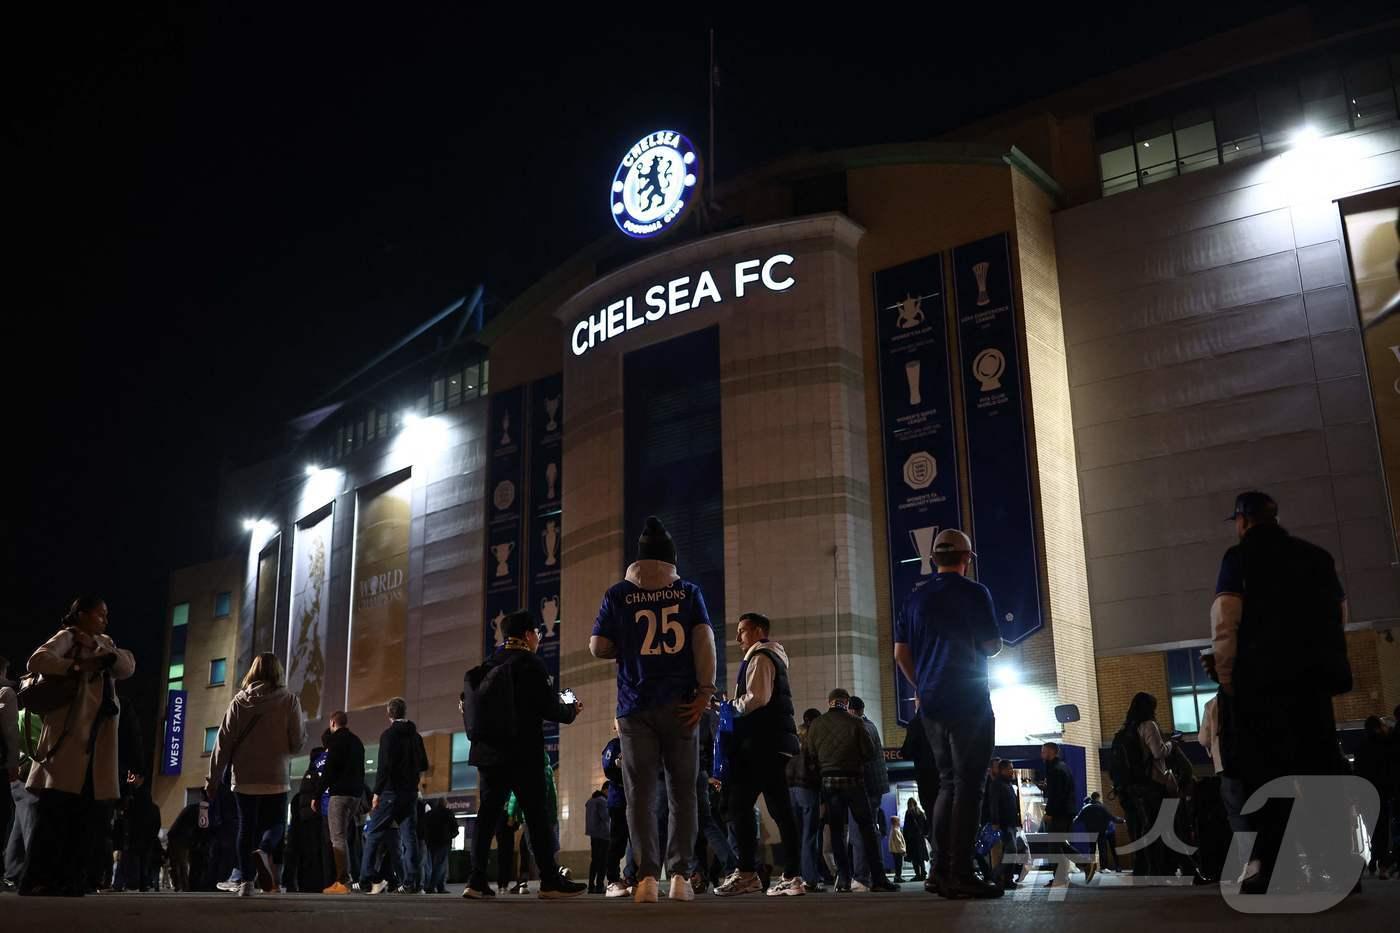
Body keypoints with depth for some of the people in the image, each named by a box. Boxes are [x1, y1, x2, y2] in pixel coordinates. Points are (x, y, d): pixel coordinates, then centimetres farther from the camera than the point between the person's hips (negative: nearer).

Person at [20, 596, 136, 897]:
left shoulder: (105, 644, 24)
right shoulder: (67, 638, 5)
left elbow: (128, 666, 7)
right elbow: (37, 661, -14)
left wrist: (98, 649, -5)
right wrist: (77, 666, -20)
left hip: (99, 745, 6)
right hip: (67, 740, -6)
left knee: (88, 816, 2)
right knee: (53, 814, -8)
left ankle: (68, 881, 5)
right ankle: (36, 881, -5)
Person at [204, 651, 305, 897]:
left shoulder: (240, 701, 3)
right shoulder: (289, 700, -2)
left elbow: (223, 742, 3)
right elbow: (296, 742, -4)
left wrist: (213, 778, 9)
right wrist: (303, 736, 19)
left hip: (243, 779, 2)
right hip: (275, 779, -2)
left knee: (247, 827, 12)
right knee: (275, 823, 11)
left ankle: (245, 881, 5)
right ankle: (263, 851, -20)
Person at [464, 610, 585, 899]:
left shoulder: (488, 665, 12)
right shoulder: (530, 664, -8)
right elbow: (549, 708, -11)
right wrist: (572, 710, 9)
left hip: (488, 750, 7)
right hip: (521, 753, -7)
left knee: (487, 814, 7)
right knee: (538, 815, -1)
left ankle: (477, 881, 3)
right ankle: (550, 881, 2)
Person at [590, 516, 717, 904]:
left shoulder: (618, 594, 7)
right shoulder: (688, 591, 8)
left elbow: (598, 647, 4)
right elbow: (704, 638, -4)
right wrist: (705, 691, -5)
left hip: (636, 706, 0)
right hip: (680, 704, 0)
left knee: (640, 793, 1)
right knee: (682, 791, 5)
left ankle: (647, 876, -8)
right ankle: (680, 876, -1)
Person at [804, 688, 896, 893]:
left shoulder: (816, 724, 2)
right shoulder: (855, 723, -5)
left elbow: (810, 756, 0)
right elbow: (869, 752, -5)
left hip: (828, 782, 2)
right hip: (853, 780, -2)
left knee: (837, 831, 6)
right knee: (866, 828, 5)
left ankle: (843, 879, 0)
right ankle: (878, 878, 3)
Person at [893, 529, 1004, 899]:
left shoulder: (916, 599, 9)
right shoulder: (973, 593, -7)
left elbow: (901, 653, 9)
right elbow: (992, 645, -6)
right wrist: (994, 643, 16)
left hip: (932, 704, 6)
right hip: (969, 702, -6)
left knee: (948, 782, 14)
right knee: (967, 785, -3)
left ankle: (940, 870, 14)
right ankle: (960, 874, -5)